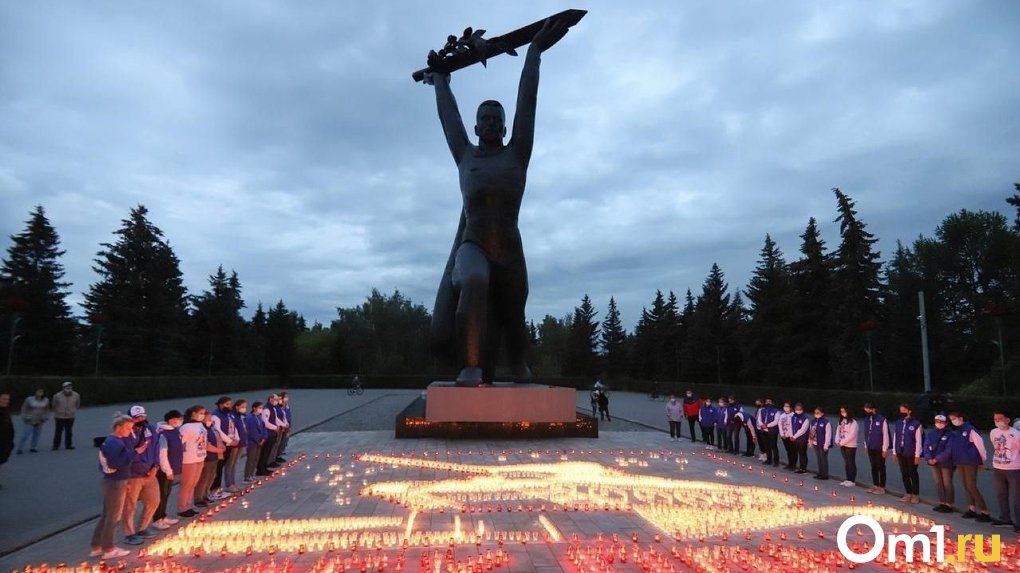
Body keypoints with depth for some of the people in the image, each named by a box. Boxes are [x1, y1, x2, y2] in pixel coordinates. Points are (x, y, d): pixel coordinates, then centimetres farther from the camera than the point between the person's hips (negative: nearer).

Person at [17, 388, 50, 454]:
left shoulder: (46, 400, 3)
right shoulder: (29, 399, -9)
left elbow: (47, 410, 13)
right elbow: (24, 409, -2)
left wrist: (45, 417, 5)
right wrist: (25, 417, -7)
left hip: (39, 421, 4)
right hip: (30, 421, -4)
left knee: (36, 435, 6)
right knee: (26, 435, -7)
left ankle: (33, 447, 17)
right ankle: (20, 448, 4)